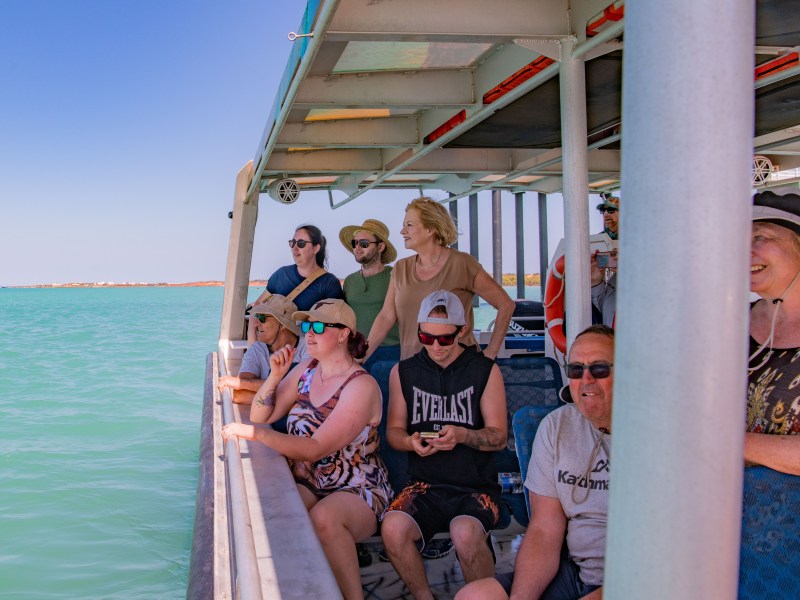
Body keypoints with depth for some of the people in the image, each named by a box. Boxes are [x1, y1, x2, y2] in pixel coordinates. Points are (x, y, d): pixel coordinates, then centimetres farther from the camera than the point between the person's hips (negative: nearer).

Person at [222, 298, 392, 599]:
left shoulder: (361, 386, -14)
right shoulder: (305, 370, 8)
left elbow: (315, 449, -24)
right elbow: (260, 416, 7)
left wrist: (257, 433, -32)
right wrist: (276, 375, -6)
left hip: (356, 491, -5)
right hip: (306, 486, 5)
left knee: (323, 517, -38)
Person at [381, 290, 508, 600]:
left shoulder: (485, 370, 3)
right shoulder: (404, 372, 9)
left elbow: (499, 436, 2)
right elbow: (393, 429, 11)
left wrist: (463, 435, -19)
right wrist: (411, 442, -12)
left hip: (476, 485, -2)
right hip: (425, 482, 2)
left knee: (466, 535, -34)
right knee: (393, 528, -28)